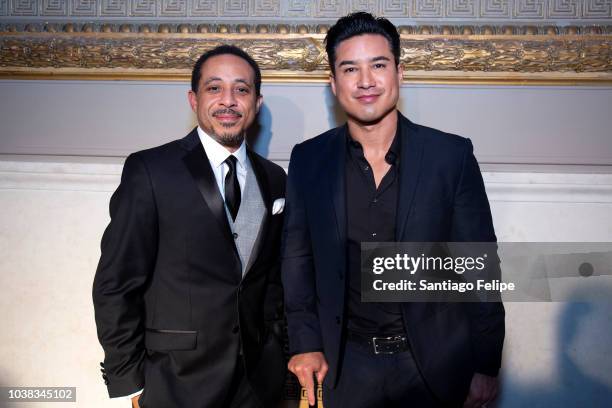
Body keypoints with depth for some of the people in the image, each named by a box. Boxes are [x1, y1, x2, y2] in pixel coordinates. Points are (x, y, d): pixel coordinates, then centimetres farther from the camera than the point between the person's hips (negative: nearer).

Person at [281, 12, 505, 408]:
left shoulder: (453, 155, -9)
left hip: (435, 363, -1)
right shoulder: (308, 160, -4)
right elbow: (298, 259, 3)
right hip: (347, 366, 1)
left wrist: (487, 366, -4)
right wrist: (305, 343, -2)